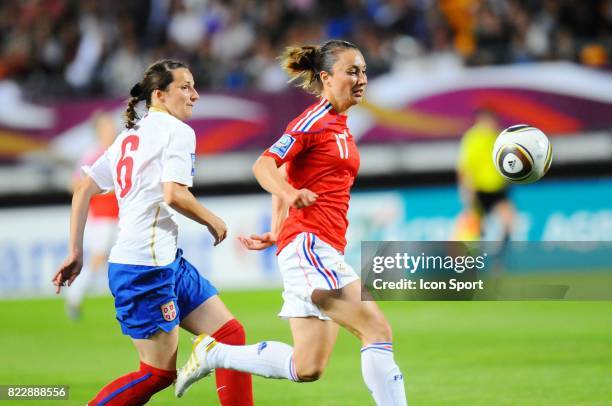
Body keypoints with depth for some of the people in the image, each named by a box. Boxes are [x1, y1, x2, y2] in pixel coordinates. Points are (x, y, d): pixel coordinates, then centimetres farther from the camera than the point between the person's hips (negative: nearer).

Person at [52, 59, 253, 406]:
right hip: (145, 264, -10)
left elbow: (84, 190, 16)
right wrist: (213, 221, -3)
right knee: (158, 374, -5)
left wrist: (76, 253, 16)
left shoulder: (130, 135, 19)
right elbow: (174, 195, -20)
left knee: (230, 334, 8)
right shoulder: (177, 131, -6)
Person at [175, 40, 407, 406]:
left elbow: (288, 174, 27)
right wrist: (290, 194, -36)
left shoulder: (339, 127, 20)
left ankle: (214, 353, 18)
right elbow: (264, 165, -17)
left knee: (306, 369, 7)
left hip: (325, 249, 9)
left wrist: (278, 233, 21)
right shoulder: (315, 121, -6)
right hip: (309, 242, -9)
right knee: (378, 331, -18)